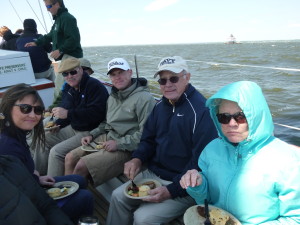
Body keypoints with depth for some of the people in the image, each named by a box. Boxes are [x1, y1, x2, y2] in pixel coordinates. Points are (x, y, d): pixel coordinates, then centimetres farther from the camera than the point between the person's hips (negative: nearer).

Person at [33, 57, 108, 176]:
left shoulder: (94, 86, -18)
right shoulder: (68, 88, 10)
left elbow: (96, 113, -29)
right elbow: (65, 109, 21)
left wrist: (68, 113, -29)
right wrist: (57, 124, 0)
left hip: (89, 132, -9)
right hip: (72, 128, 10)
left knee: (56, 152, -20)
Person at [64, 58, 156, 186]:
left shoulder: (144, 98, -15)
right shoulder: (113, 97, 15)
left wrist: (118, 143, -21)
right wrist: (92, 135, 10)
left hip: (125, 149, -9)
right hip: (106, 138, 9)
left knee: (82, 165, -18)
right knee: (70, 158, 1)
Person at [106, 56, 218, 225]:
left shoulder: (201, 111, -21)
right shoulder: (161, 105, 6)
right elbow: (149, 139, 15)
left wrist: (171, 191, -23)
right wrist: (138, 159, -6)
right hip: (153, 174, 8)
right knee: (118, 197, 3)